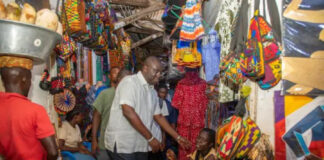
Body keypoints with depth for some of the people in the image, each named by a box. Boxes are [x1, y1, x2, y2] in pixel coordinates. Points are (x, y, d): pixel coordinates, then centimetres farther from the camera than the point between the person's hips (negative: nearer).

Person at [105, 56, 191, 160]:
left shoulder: (152, 92, 13)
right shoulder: (129, 82, -12)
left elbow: (159, 117, 19)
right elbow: (128, 112, -21)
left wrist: (178, 137, 14)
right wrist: (150, 138, -18)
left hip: (141, 145, 7)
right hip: (122, 144, -7)